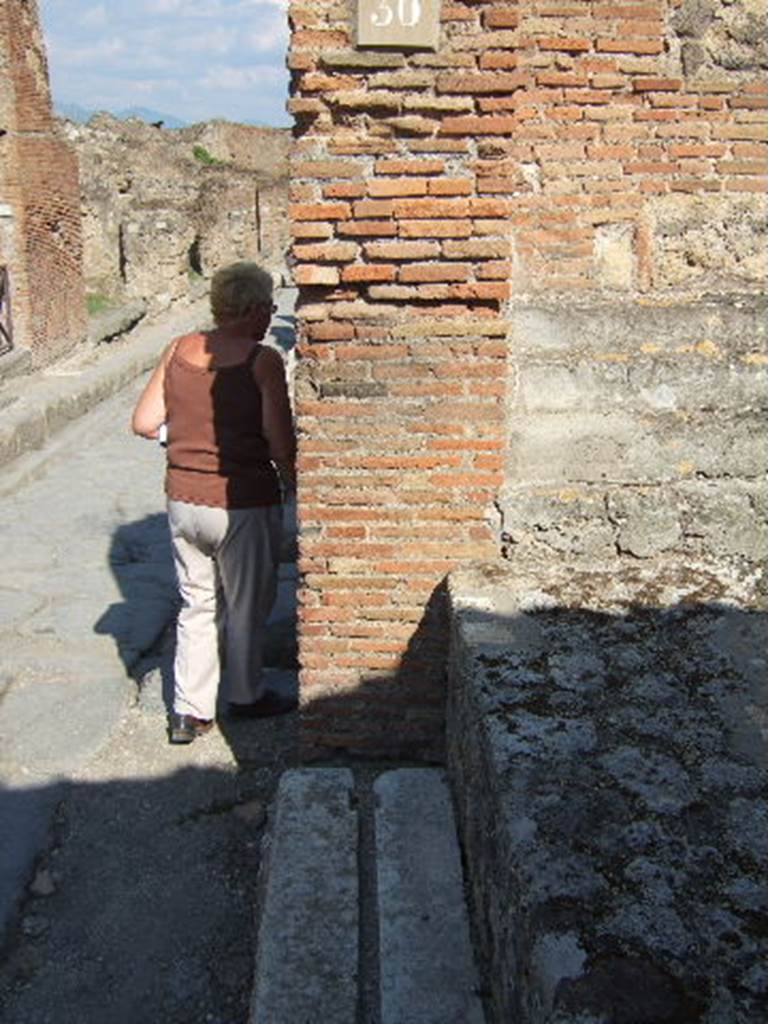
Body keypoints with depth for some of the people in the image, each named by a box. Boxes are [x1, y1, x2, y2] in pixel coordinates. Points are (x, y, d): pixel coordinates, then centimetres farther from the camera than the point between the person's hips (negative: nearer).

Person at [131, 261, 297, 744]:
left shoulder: (179, 350, 1)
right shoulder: (263, 360, -15)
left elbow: (144, 423, 0)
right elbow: (280, 442, -17)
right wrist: (291, 481, 2)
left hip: (184, 500, 5)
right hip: (243, 503, -5)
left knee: (197, 605, 19)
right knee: (246, 607, 16)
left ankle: (189, 712, 23)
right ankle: (246, 696, 35)